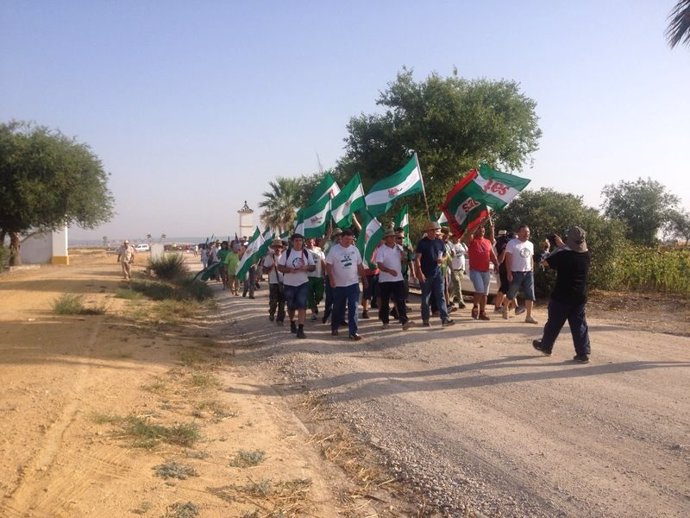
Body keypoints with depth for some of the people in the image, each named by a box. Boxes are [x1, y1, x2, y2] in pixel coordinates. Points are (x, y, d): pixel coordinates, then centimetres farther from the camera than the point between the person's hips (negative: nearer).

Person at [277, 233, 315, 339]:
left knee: (302, 306, -12)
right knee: (291, 306, 13)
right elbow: (280, 267, -4)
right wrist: (289, 270, -22)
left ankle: (300, 329, -12)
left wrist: (306, 267, -16)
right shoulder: (287, 253, -4)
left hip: (303, 283, 0)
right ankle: (292, 322, 40)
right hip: (289, 284, 0)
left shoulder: (307, 253, 2)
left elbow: (313, 267, 6)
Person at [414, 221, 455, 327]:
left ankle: (445, 318, -9)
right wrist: (419, 273, -18)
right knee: (425, 298, 6)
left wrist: (442, 259, -4)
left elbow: (444, 254, 21)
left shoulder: (440, 242, 8)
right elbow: (417, 258, -9)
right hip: (425, 275, -3)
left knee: (440, 296, -4)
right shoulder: (422, 242, -5)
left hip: (437, 273, 3)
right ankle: (425, 320, 15)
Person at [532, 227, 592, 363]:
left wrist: (558, 248, 7)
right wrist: (562, 245, 24)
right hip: (580, 298, 4)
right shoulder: (587, 256, -1)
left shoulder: (563, 255, -18)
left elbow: (546, 262, -4)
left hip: (561, 297, -4)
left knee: (554, 323, 12)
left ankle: (545, 346, 28)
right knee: (579, 326, 7)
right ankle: (583, 354, 3)